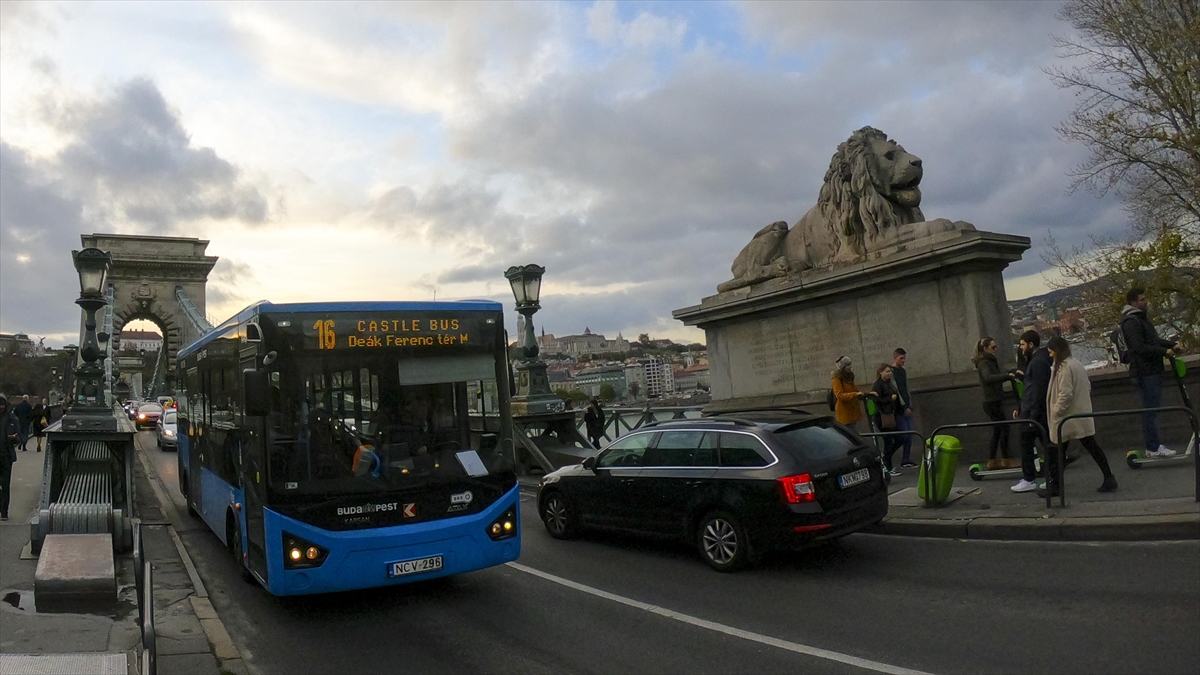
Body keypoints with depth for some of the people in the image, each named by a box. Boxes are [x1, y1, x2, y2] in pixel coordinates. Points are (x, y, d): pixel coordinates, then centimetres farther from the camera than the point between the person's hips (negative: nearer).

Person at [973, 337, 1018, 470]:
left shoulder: (990, 361, 16)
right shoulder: (984, 363, -15)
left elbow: (996, 378, 16)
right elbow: (988, 378, -34)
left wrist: (1010, 374, 3)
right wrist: (1007, 375, -39)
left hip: (995, 401, 9)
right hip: (991, 402, -9)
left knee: (997, 430, 11)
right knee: (1004, 428, -5)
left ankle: (992, 461, 15)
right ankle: (1005, 460, 2)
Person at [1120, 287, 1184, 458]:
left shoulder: (1141, 318, 18)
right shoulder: (1131, 321, -15)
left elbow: (1154, 340, 25)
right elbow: (1139, 347, -22)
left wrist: (1172, 345, 9)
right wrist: (1165, 351, -19)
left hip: (1152, 370, 10)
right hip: (1145, 371, -10)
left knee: (1152, 408, 13)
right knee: (1151, 409, -7)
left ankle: (1153, 445, 18)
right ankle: (1153, 447, -2)